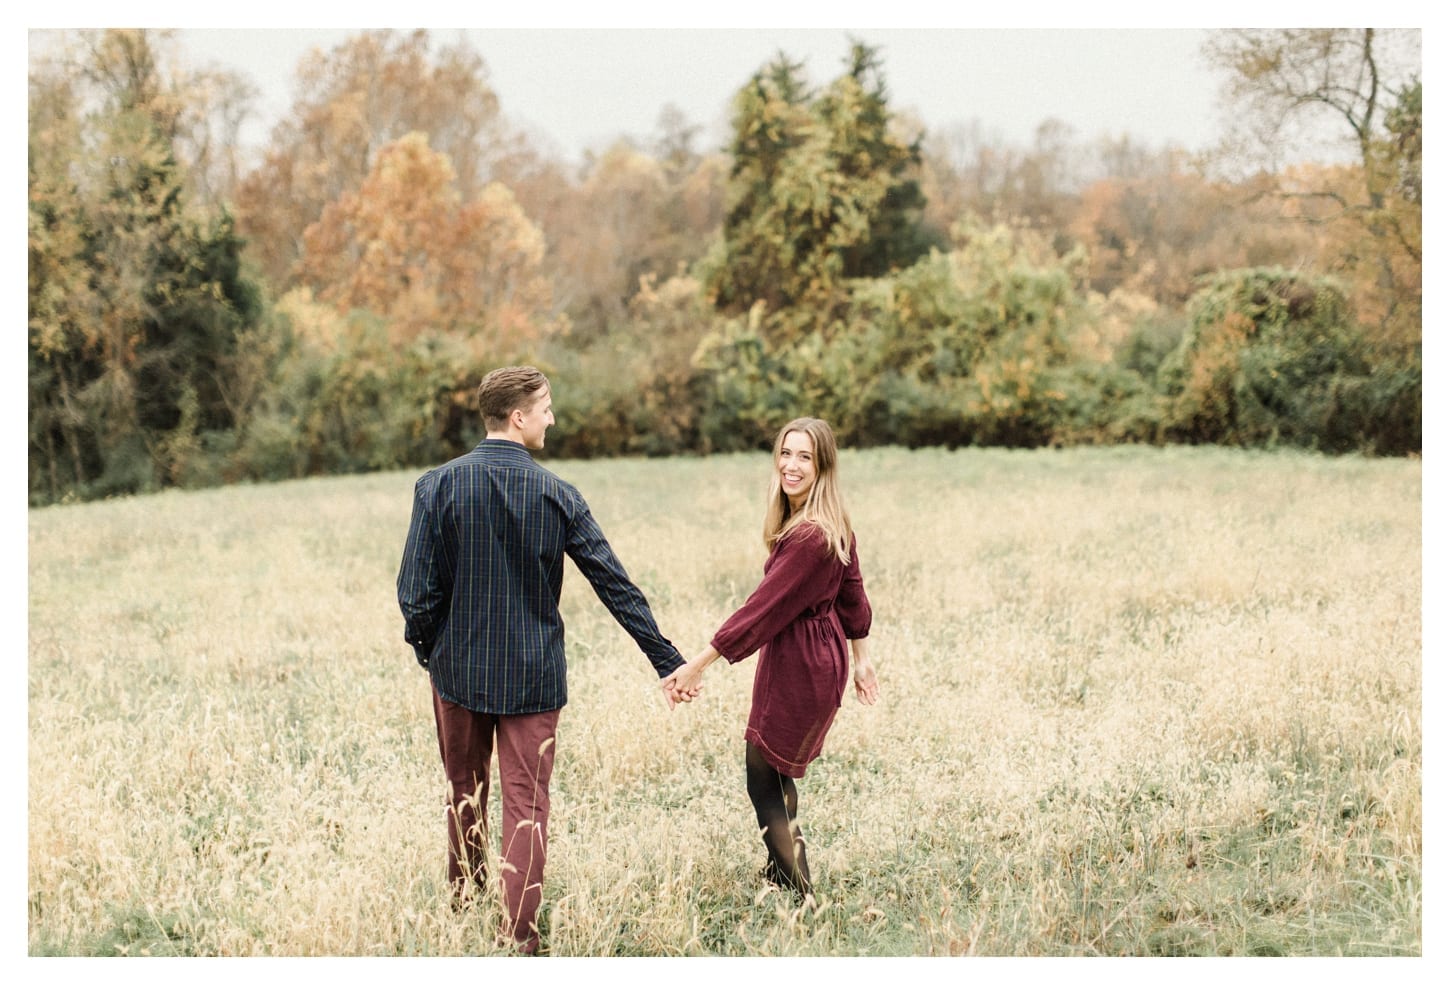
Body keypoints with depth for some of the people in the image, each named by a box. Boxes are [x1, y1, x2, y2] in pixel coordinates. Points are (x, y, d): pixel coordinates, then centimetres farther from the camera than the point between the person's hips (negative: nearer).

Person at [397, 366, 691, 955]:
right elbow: (615, 586, -6)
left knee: (465, 792, 20)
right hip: (533, 677, -1)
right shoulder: (557, 496, -10)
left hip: (459, 669, 2)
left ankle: (464, 905, 38)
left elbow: (416, 591, -11)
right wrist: (668, 661, 0)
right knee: (527, 803, 5)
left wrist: (426, 650, 9)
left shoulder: (438, 487, -10)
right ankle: (519, 935, 3)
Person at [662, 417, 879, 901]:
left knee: (764, 780, 1)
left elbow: (762, 608, -24)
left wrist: (697, 665, -21)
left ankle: (801, 896, 6)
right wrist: (860, 658, 26)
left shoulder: (810, 535, -25)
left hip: (797, 664, -10)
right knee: (777, 774, 23)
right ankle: (783, 868, 39)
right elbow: (852, 594, 15)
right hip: (821, 661, 10)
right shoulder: (836, 525, 4)